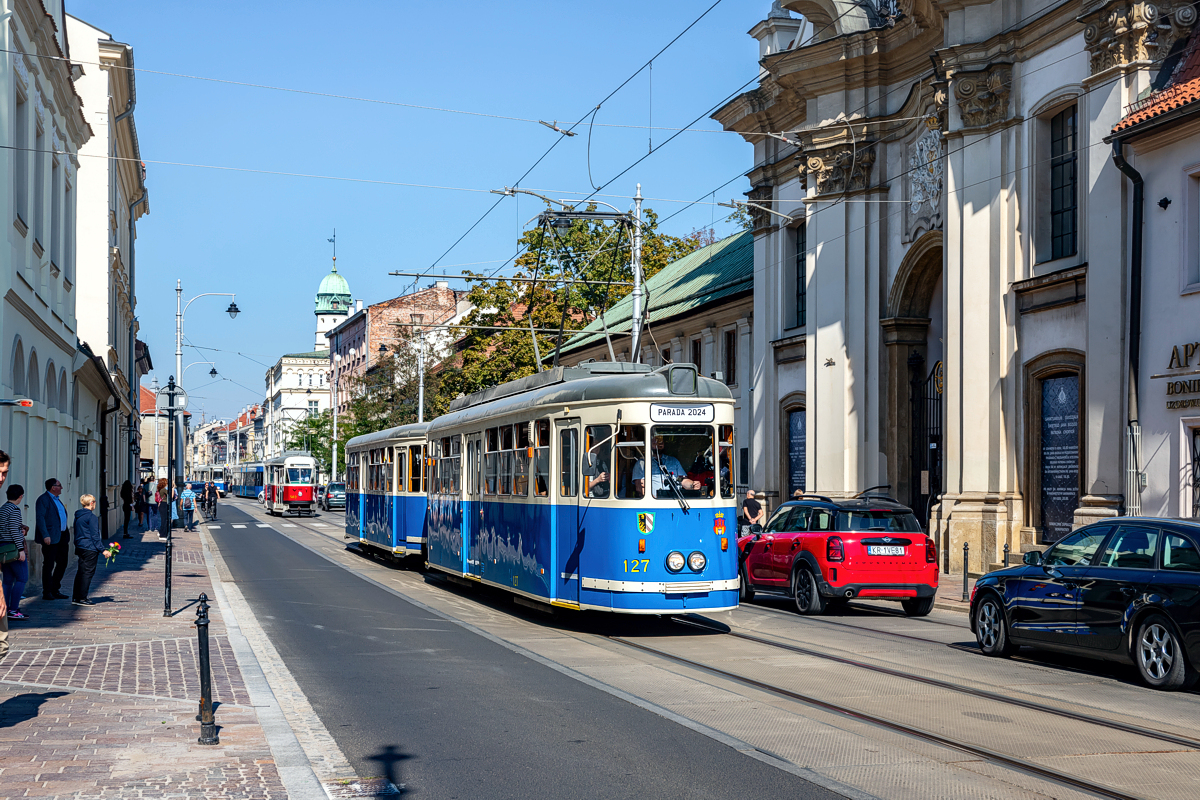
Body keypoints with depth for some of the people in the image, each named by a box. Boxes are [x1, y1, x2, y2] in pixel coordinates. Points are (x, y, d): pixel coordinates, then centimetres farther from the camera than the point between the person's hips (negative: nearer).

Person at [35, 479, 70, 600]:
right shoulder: (43, 499, -8)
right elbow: (40, 518, -16)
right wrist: (45, 535, -24)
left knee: (62, 563, 11)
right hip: (51, 538, -9)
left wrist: (66, 536, 19)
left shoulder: (57, 499, 19)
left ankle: (55, 590, 21)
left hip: (62, 538, 9)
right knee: (49, 565, -3)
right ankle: (47, 593, 4)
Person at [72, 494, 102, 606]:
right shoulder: (91, 517, -12)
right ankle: (82, 598, -3)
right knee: (88, 572, -3)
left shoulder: (78, 516, 12)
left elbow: (77, 534, 19)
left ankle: (75, 598, 14)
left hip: (80, 547, 8)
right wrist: (102, 549, -12)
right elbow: (95, 535, -14)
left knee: (80, 572, 12)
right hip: (90, 549, -8)